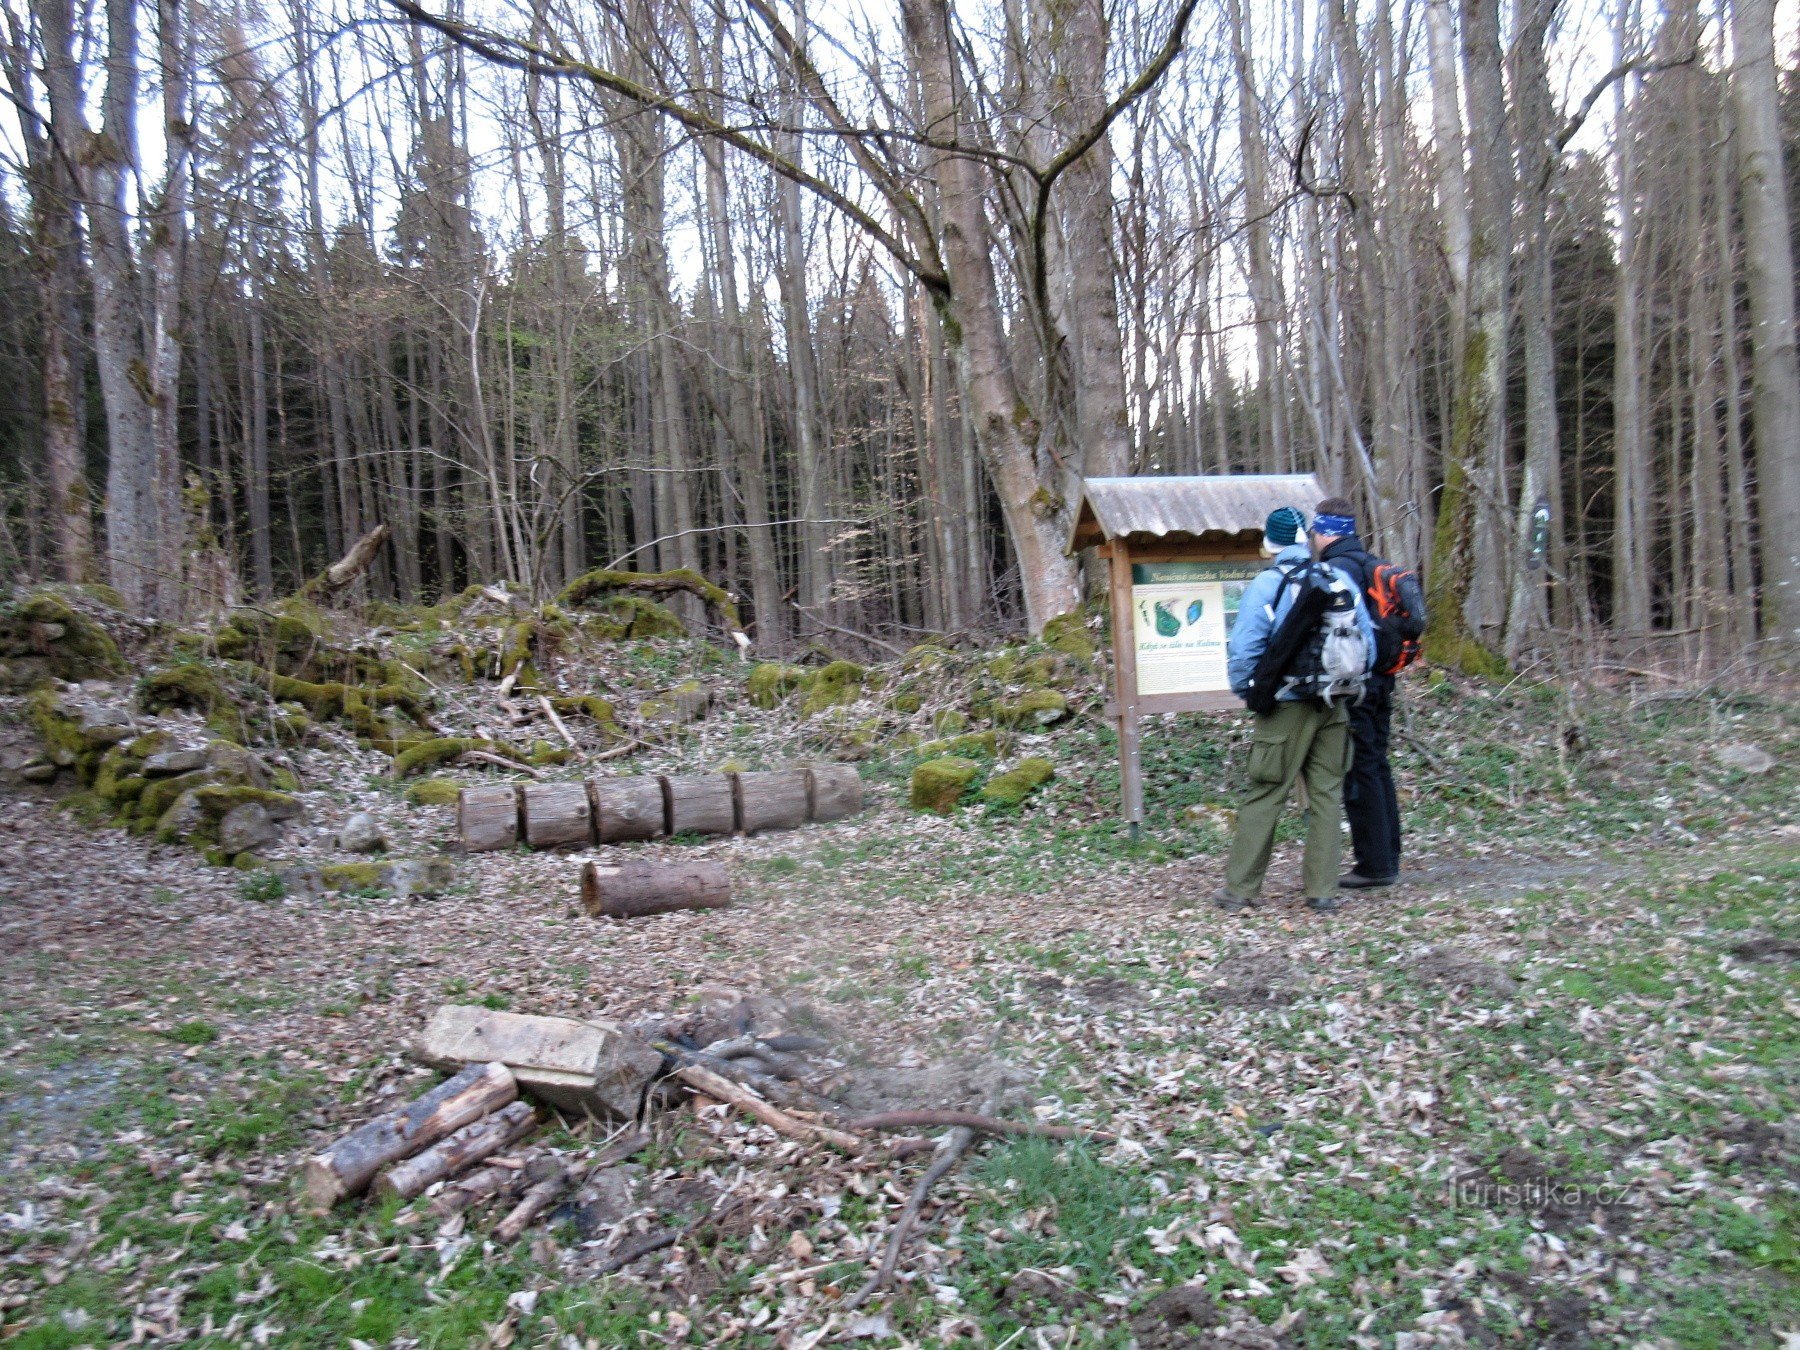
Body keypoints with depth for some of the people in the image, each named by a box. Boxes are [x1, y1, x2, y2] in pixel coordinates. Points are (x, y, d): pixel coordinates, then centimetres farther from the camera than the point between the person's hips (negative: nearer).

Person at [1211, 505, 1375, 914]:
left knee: (1264, 795, 2)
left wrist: (1245, 692, 2)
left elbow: (1243, 650, -14)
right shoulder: (1341, 579, 4)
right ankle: (1323, 890, 13)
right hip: (1334, 706, 4)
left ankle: (1240, 887, 8)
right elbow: (1367, 640, 7)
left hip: (1287, 706, -4)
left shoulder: (1265, 586, -9)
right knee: (1327, 794, 10)